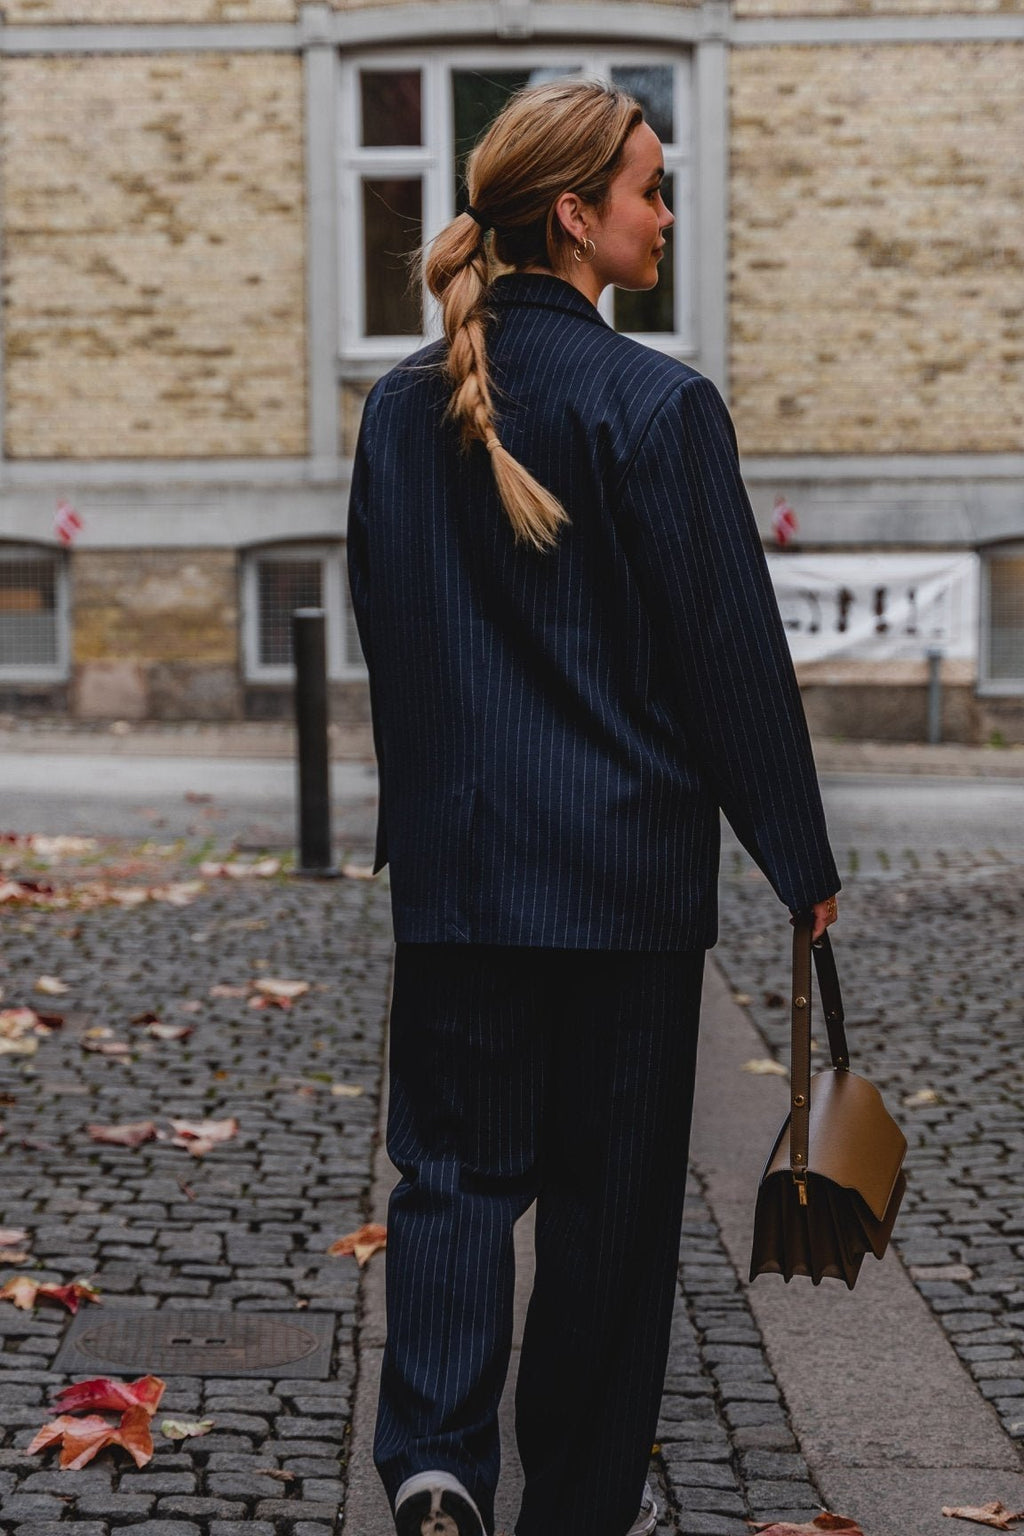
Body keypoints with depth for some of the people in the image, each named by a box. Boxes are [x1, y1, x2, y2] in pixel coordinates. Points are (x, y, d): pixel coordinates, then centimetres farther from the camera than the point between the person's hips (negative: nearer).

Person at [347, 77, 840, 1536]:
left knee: (453, 1158, 12)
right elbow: (733, 652, -10)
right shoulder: (659, 406, -12)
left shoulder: (403, 407, 4)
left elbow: (387, 633, 10)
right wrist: (803, 860, -2)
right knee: (609, 1182, 9)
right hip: (627, 862, -4)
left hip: (453, 856, 4)